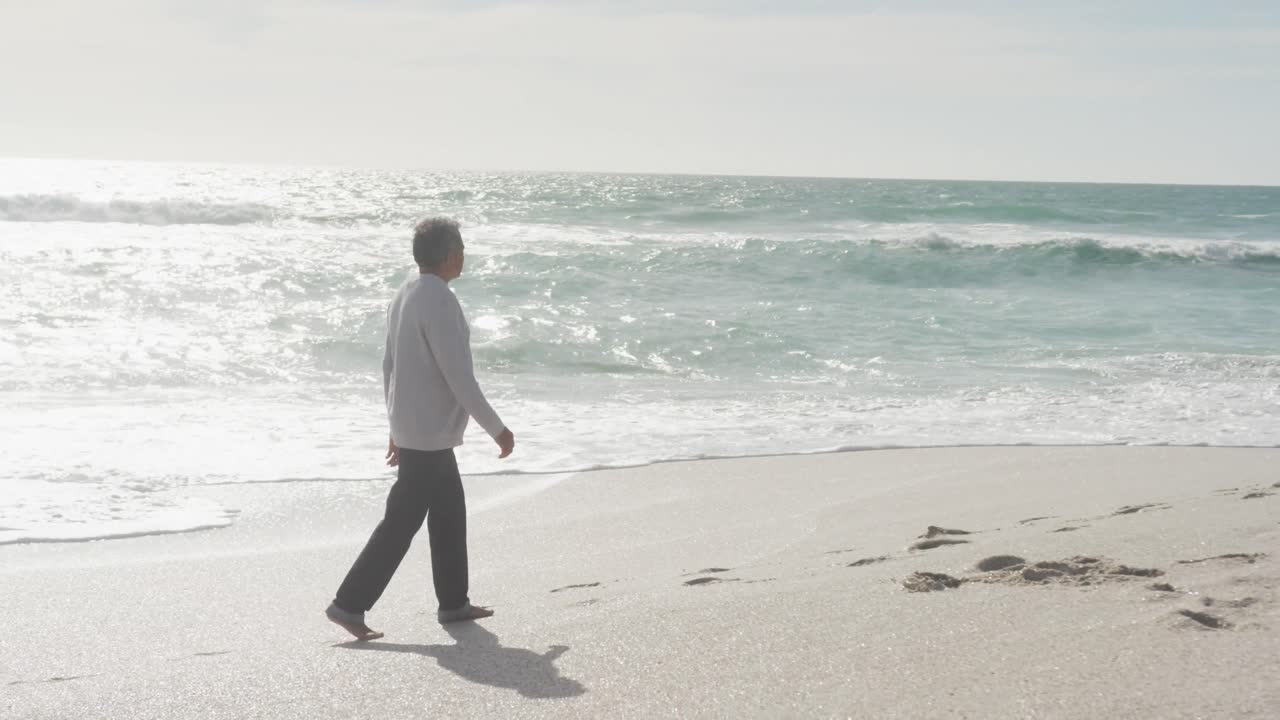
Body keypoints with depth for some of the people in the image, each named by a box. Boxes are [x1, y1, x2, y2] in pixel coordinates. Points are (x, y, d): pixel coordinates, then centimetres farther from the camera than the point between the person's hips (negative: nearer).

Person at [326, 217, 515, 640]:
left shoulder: (406, 295, 10)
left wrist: (398, 426, 23)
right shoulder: (438, 300, -20)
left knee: (449, 514, 17)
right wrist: (496, 428, -13)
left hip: (412, 429, 10)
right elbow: (458, 375, -21)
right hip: (430, 433, -10)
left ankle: (453, 602, 25)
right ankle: (349, 603, 0)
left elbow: (390, 365, 16)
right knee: (402, 521, -4)